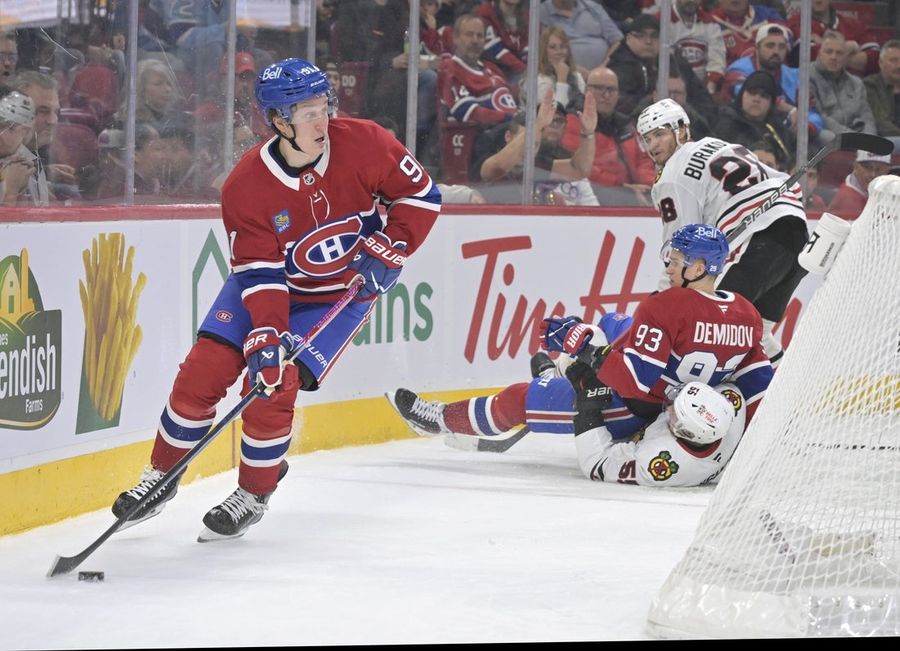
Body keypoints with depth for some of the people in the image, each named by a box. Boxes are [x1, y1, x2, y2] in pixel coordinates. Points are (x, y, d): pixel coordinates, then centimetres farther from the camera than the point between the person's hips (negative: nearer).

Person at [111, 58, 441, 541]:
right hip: (268, 282, 1)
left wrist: (386, 250, -18)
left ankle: (253, 496, 6)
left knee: (274, 387, -16)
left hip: (344, 292, -1)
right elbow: (261, 273, -24)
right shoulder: (245, 187, -23)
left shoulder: (362, 144, -22)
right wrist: (265, 336, -36)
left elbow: (421, 195, -9)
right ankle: (161, 477, 15)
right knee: (202, 370, -8)